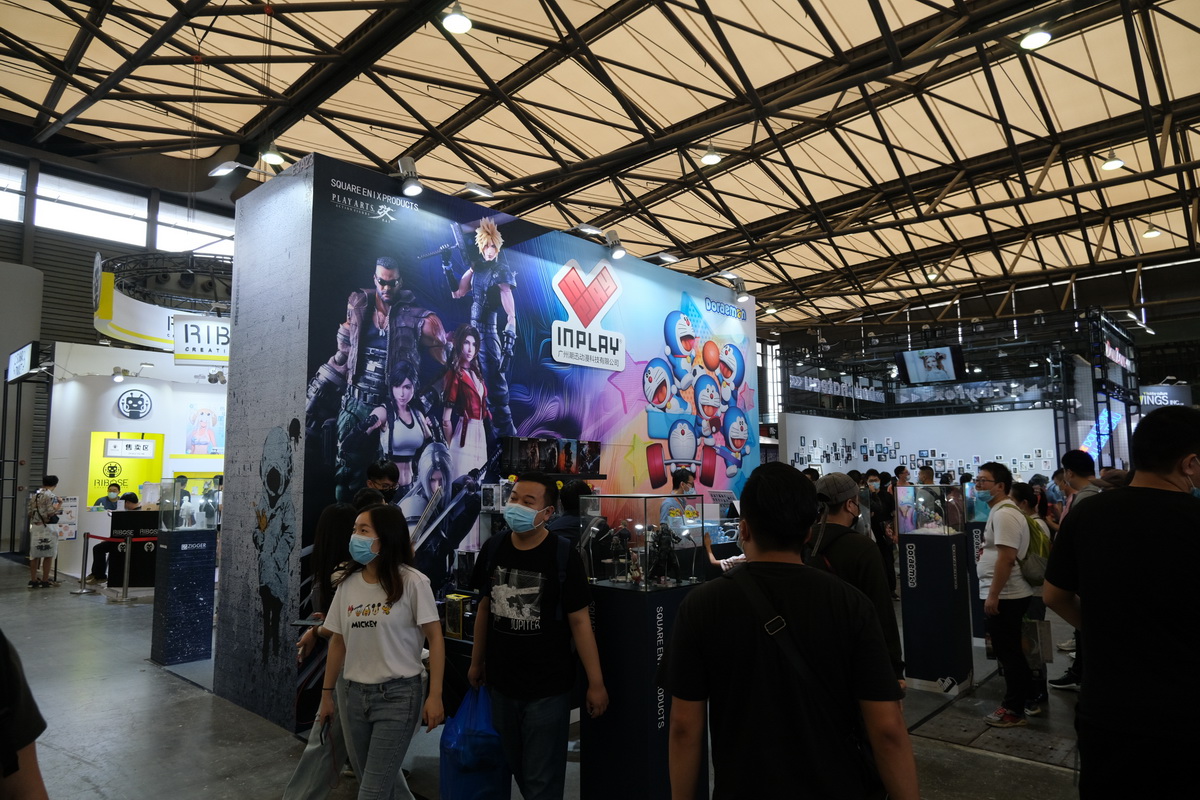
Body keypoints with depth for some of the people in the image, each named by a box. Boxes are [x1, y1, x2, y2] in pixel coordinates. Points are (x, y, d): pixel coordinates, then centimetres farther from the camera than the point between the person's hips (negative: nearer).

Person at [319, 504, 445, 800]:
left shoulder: (412, 583, -13)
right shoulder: (347, 584, 4)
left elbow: (435, 638, -11)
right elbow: (338, 642, 12)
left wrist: (435, 695, -13)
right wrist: (327, 693, 14)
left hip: (398, 695, -5)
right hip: (355, 695, 5)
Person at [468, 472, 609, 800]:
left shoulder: (564, 557, -15)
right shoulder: (492, 550, -1)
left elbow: (579, 620, -12)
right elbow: (485, 607, 10)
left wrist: (596, 683, -11)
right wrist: (477, 662, 13)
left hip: (548, 688, -5)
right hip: (501, 684, 5)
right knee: (516, 768, 21)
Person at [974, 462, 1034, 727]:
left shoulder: (1003, 514, -20)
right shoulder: (1001, 511, 14)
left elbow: (1006, 558, -25)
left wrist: (993, 595, -24)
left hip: (1004, 596, -10)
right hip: (1008, 595, 10)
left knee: (1008, 653, 0)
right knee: (1011, 652, 18)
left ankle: (1015, 710, 11)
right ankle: (1025, 696, 30)